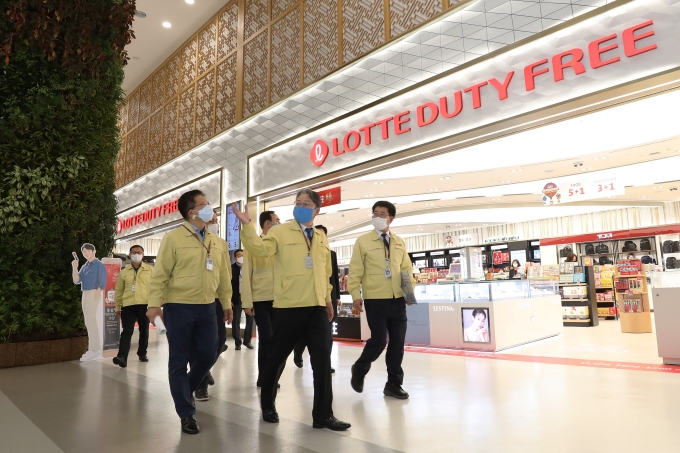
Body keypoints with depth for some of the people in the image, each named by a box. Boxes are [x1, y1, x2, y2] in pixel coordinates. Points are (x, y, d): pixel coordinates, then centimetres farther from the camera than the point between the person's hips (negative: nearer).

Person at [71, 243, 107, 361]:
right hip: (85, 295, 8)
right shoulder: (84, 267, 17)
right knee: (88, 323, 8)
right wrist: (74, 267, -4)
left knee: (93, 321, -10)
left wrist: (95, 297, -17)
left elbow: (102, 284, -11)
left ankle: (95, 350, -8)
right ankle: (93, 349, 14)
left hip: (94, 294, -8)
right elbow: (76, 281, 8)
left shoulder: (99, 265, -5)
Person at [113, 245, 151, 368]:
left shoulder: (150, 270, 6)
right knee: (127, 331, -9)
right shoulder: (124, 272, 10)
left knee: (144, 331, 11)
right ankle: (122, 357, -15)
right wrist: (117, 307, 10)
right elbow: (119, 290, 12)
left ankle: (142, 353, 27)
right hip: (128, 306, 0)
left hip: (145, 305, 0)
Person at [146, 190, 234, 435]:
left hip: (207, 308, 5)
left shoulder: (218, 242, 9)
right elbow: (160, 273, -9)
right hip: (178, 307, -5)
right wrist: (154, 303, -16)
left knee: (207, 356, 9)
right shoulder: (173, 238, -7)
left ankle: (186, 391, 39)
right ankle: (187, 413, 18)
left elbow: (224, 275, 12)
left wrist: (226, 303, 12)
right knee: (179, 360, 4)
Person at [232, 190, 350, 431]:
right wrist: (247, 224, -30)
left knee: (322, 360, 1)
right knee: (277, 357, 10)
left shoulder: (322, 240, 14)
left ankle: (323, 414, 13)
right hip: (288, 307, -4)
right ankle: (268, 404, 33)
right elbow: (260, 248, -18)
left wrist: (327, 299, 22)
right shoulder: (280, 232, -1)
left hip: (317, 308, 4)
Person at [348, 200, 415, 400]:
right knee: (379, 340, -7)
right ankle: (359, 370, 23)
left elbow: (407, 268, 16)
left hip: (398, 300, 4)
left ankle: (394, 384, 24)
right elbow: (355, 271, -4)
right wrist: (356, 295, -11)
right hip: (375, 300, -4)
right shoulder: (363, 241, -2)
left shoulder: (399, 242, 10)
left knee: (397, 342, 8)